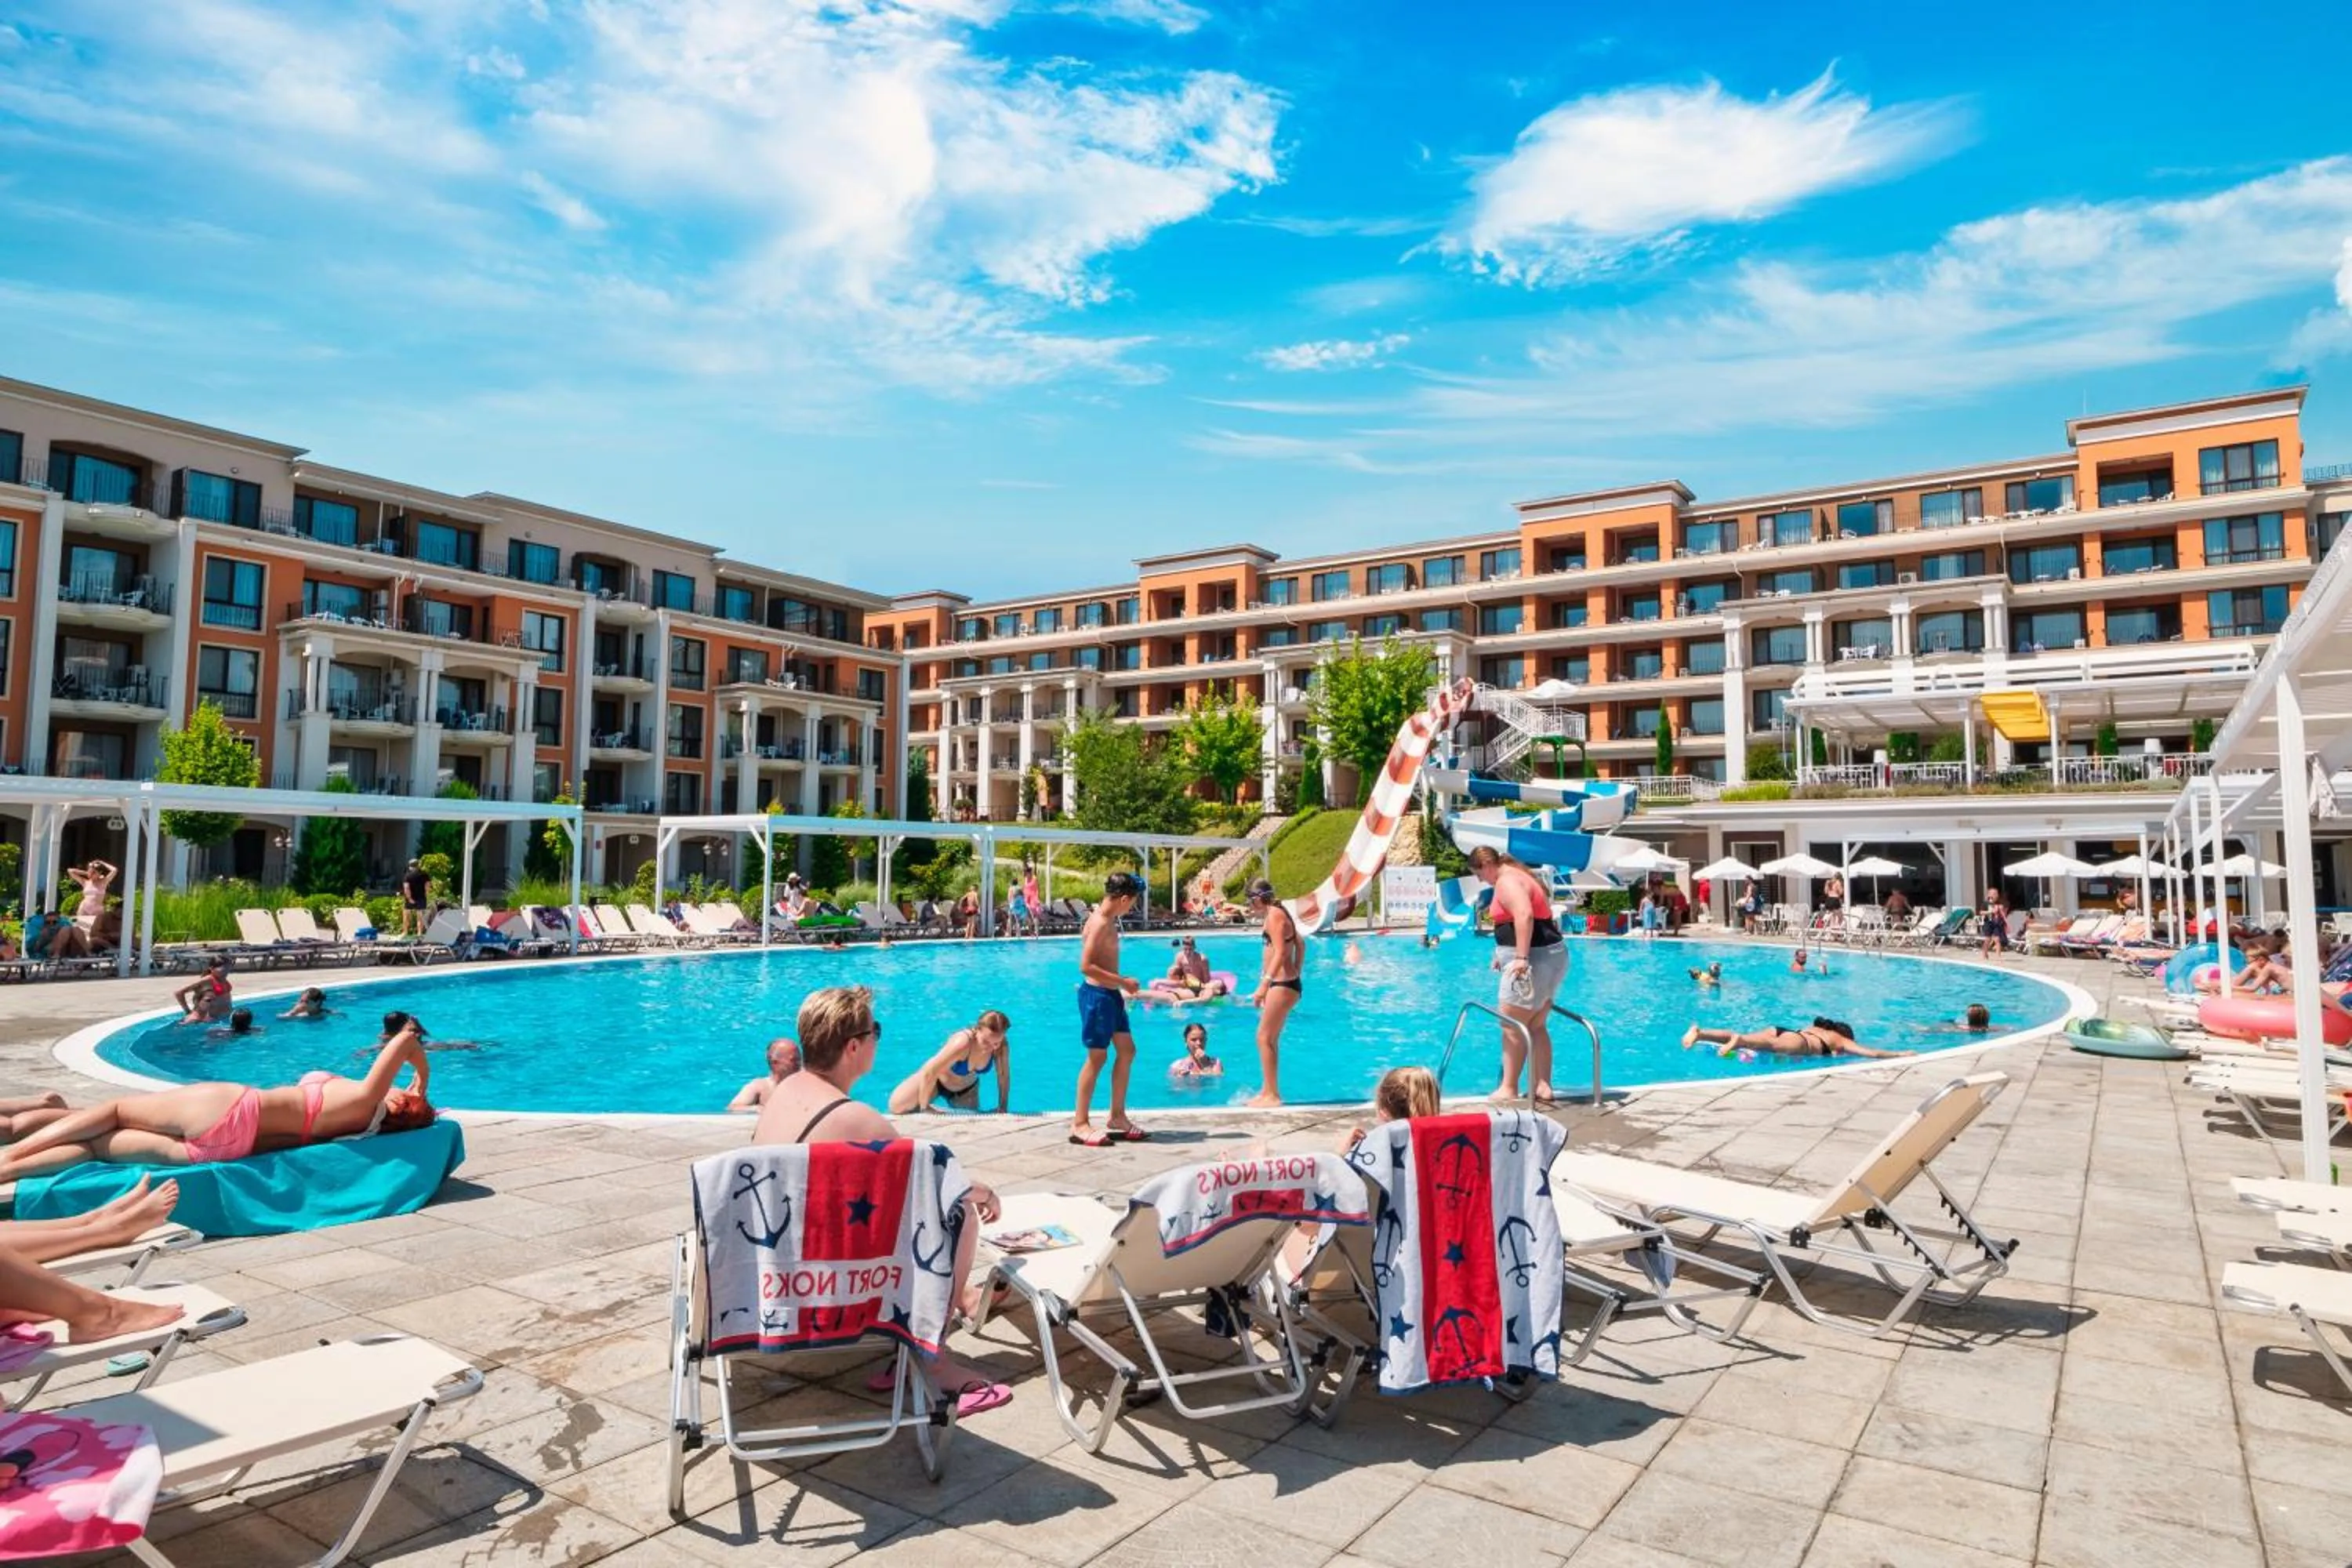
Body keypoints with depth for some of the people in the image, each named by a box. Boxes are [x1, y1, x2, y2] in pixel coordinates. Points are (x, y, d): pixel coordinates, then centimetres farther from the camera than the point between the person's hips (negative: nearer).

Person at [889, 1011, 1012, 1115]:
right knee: (897, 1106, -19)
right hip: (937, 1080, -4)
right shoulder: (962, 1043, -44)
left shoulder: (1002, 1046, -31)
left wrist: (1003, 1109, -9)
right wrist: (924, 1108, -28)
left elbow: (1004, 1076, -12)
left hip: (967, 1089, 4)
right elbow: (928, 1074, -39)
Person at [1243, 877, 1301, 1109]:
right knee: (1270, 1039, 15)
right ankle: (1267, 1091, 23)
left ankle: (1273, 1095, -4)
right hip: (1286, 983, 11)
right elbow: (1300, 945, 22)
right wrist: (1298, 974, 27)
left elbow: (1281, 952, -23)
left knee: (1265, 1038, -8)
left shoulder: (1274, 915, -14)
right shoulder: (1277, 914, 16)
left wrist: (1264, 984, -28)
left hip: (1283, 985, -11)